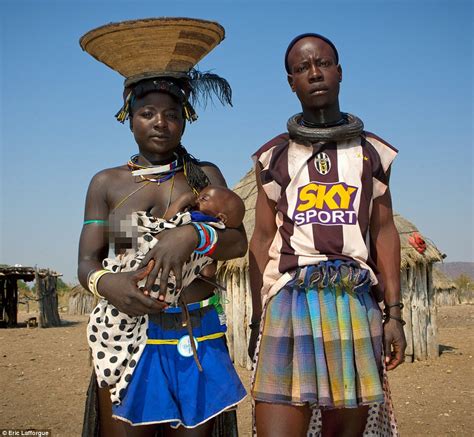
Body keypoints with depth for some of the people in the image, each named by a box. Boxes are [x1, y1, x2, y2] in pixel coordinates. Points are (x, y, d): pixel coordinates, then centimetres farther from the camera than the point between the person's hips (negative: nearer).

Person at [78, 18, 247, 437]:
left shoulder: (205, 176, 9)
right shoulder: (106, 182, 9)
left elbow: (238, 242, -3)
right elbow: (87, 262, 3)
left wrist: (191, 235, -23)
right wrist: (105, 282, -21)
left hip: (197, 339, 1)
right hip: (126, 333, 0)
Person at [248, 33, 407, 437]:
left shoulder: (372, 152, 13)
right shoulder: (273, 156, 11)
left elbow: (384, 232, 11)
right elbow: (262, 240, 10)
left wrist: (394, 312, 4)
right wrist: (257, 321, 5)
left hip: (356, 304, 2)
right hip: (289, 302, -1)